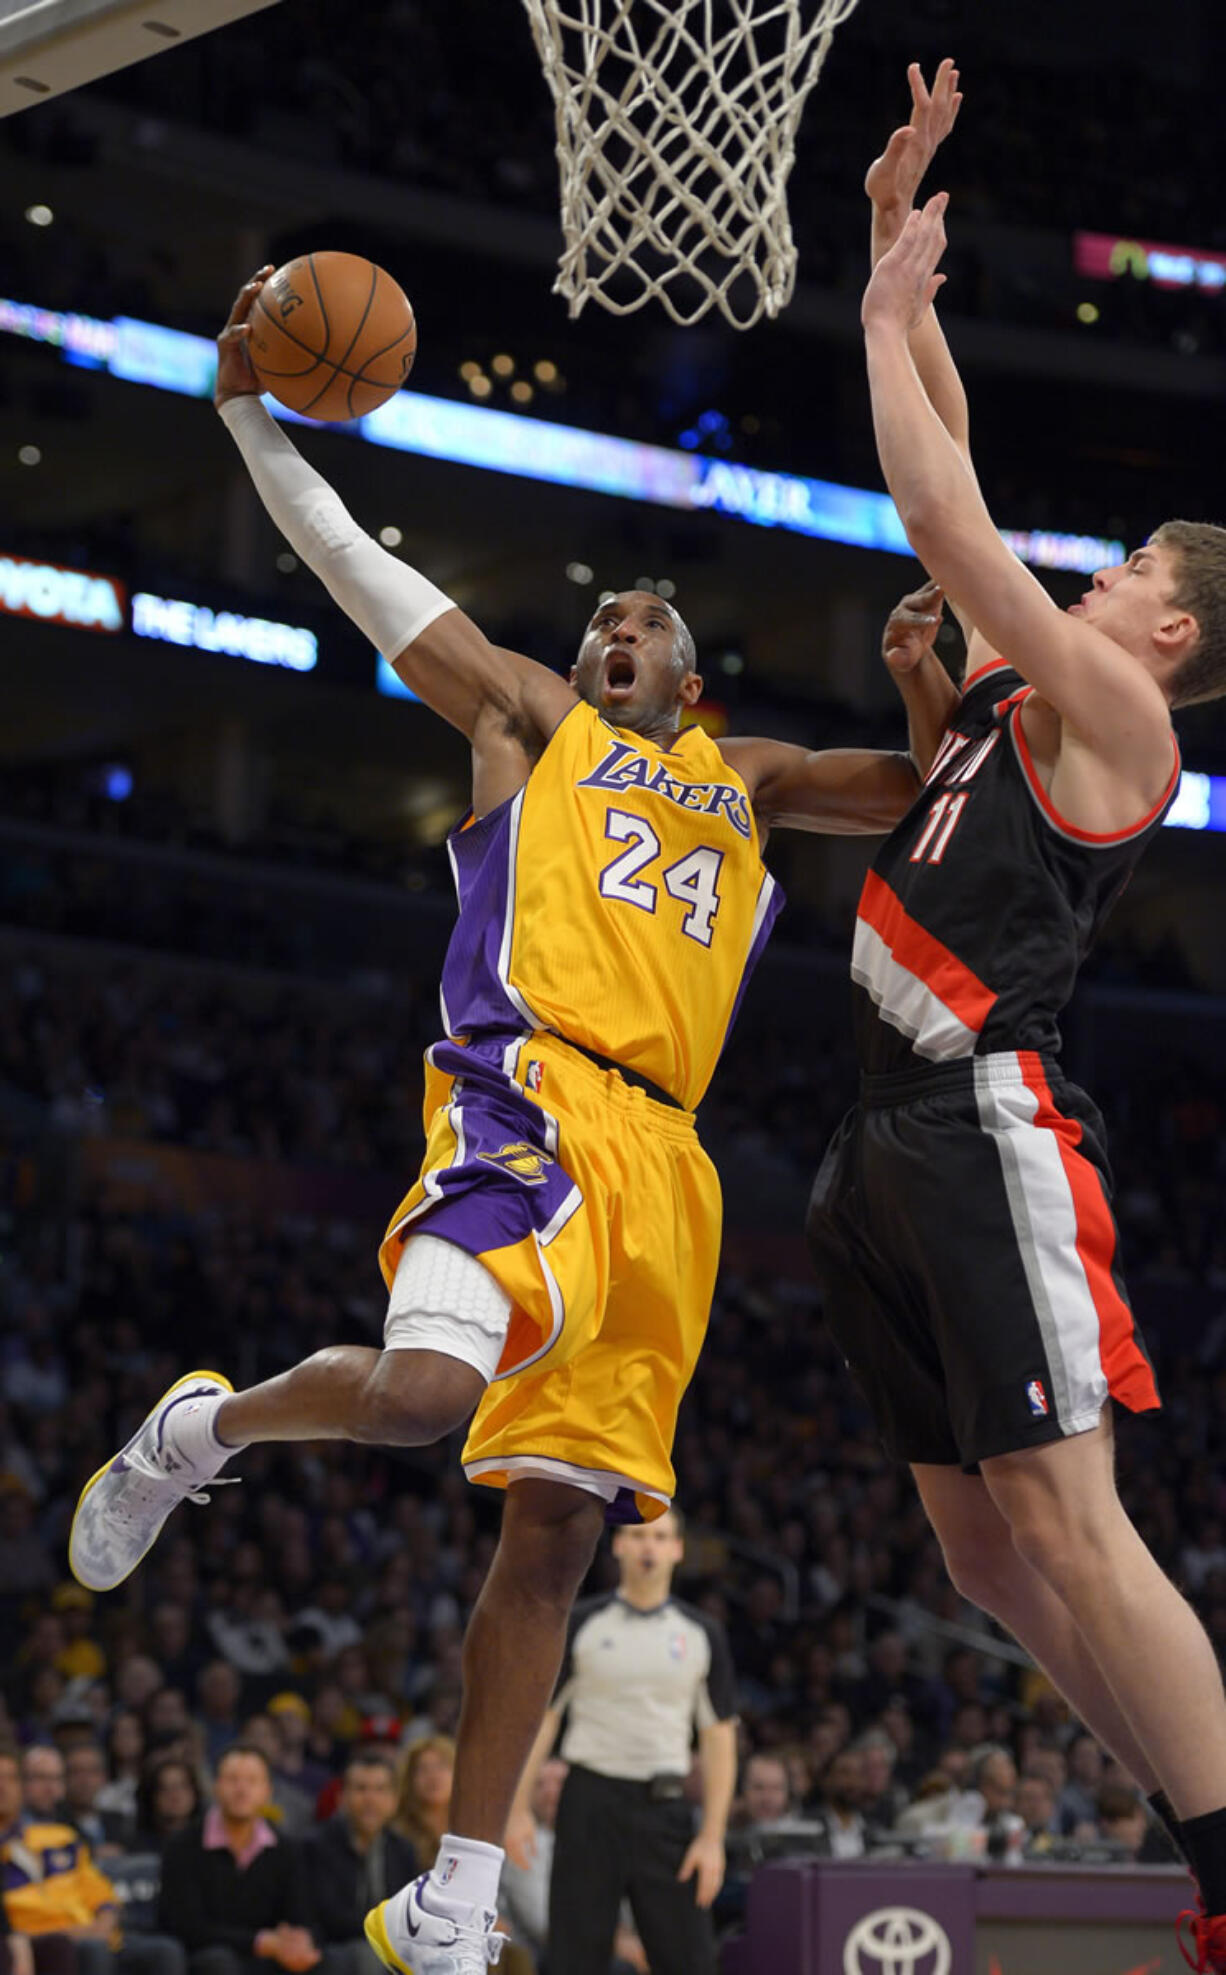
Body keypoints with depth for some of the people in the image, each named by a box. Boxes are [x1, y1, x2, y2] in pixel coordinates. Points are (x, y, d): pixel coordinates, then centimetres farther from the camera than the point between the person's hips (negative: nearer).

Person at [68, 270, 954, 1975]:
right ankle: (202, 1428, 0)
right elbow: (357, 566, 16)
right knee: (427, 1392, -33)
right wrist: (254, 414, 9)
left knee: (555, 1531, 0)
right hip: (533, 1095, -5)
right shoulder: (532, 718, 20)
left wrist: (934, 700, 11)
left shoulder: (747, 781, 31)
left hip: (666, 1164, 5)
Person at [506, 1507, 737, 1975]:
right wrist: (518, 1810, -4)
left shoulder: (702, 1633, 6)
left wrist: (712, 1835, -3)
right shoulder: (580, 1625, 4)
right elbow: (539, 1717, 5)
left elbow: (719, 1738, 6)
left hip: (664, 1808, 1)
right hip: (592, 1800, -1)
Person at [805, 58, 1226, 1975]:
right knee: (985, 1551, 6)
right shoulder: (1028, 685, 19)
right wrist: (902, 242, 20)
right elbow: (957, 477, 23)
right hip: (899, 1144, 10)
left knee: (1062, 1522, -17)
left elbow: (947, 521, -11)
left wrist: (886, 321, 1)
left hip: (991, 1127, -10)